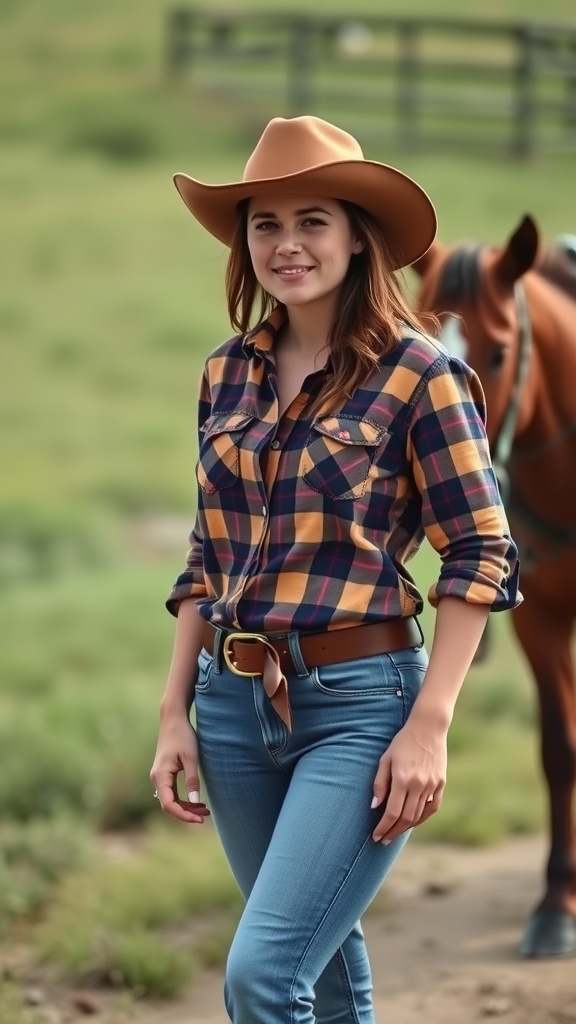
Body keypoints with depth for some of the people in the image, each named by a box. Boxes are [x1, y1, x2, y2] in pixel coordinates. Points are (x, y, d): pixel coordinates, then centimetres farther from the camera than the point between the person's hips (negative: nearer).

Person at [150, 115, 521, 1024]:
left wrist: (428, 728, -16)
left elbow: (481, 557, -9)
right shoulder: (228, 373, 8)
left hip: (358, 707, -6)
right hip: (236, 707, 6)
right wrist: (175, 715, 9)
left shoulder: (417, 372, -8)